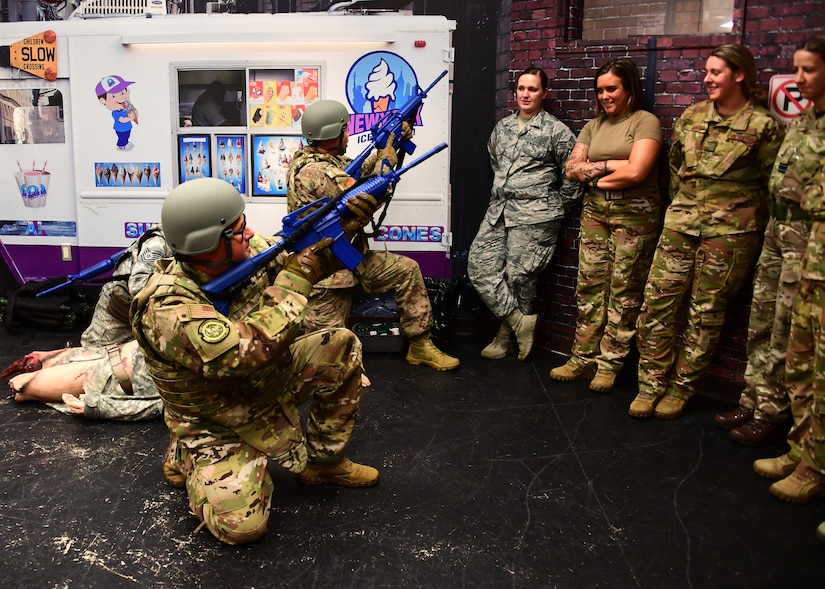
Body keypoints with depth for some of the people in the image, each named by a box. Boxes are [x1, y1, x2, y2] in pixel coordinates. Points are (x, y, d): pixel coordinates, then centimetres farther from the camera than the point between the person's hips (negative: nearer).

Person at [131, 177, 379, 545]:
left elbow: (312, 255, 2)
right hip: (216, 424, -7)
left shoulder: (247, 250, -13)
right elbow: (251, 352, -44)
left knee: (341, 347, -6)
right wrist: (295, 281, -36)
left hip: (267, 383, 7)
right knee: (240, 526, -21)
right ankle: (188, 461, 11)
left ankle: (323, 462, 10)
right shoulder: (167, 308, -34)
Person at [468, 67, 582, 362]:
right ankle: (519, 321, 4)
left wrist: (554, 210, 4)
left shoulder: (557, 131, -2)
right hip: (498, 211, 6)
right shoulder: (502, 127, 15)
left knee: (519, 276, -4)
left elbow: (572, 178, 0)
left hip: (534, 215, -6)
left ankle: (508, 334, 15)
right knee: (479, 265, -4)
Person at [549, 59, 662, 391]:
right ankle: (583, 359, 12)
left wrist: (593, 174, -3)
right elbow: (572, 168, 8)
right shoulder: (594, 126, 16)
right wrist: (610, 166, -7)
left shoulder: (645, 122, -4)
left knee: (624, 290, 0)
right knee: (589, 285, 5)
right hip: (595, 212, 6)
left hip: (634, 214, -6)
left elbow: (636, 172, -16)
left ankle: (609, 364, 8)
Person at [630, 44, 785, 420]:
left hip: (730, 230, -4)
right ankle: (652, 383, 10)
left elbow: (773, 184, 1)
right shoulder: (692, 116, 10)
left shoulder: (763, 126, -3)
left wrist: (735, 216, 2)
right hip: (681, 222, 4)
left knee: (706, 311, 3)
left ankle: (681, 387, 15)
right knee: (657, 300, -1)